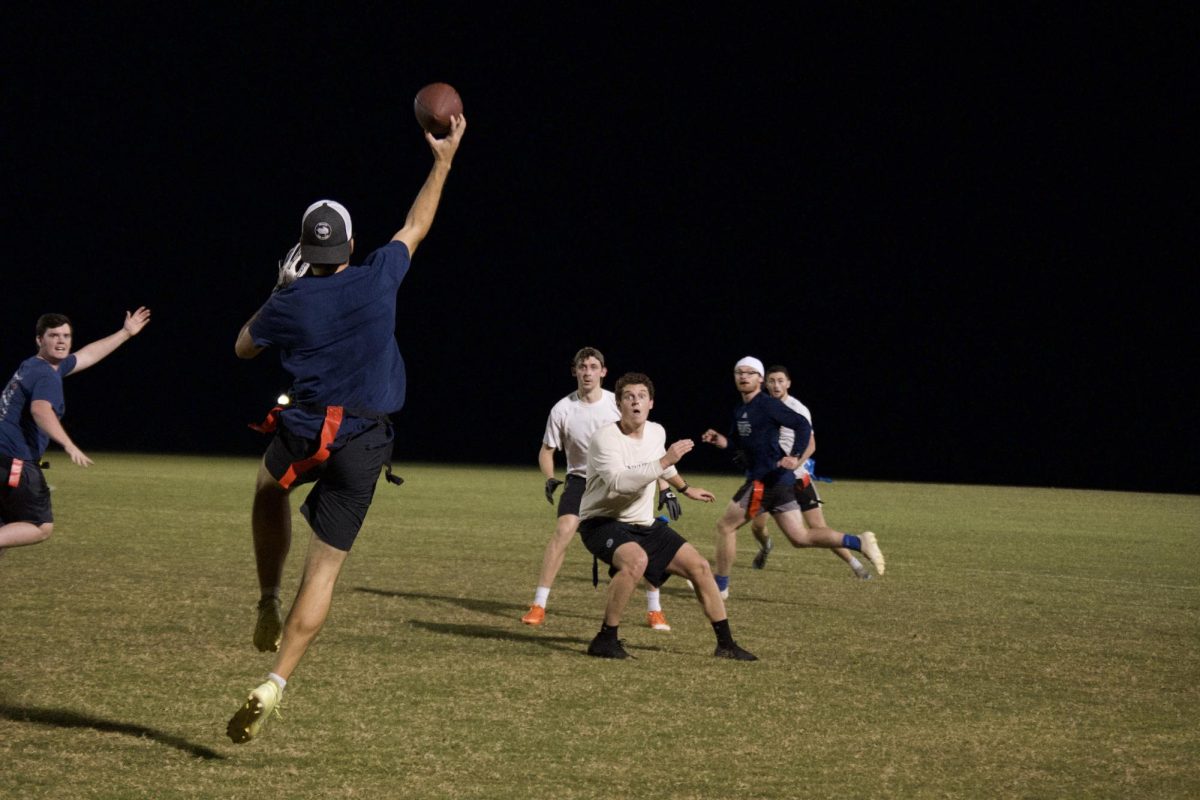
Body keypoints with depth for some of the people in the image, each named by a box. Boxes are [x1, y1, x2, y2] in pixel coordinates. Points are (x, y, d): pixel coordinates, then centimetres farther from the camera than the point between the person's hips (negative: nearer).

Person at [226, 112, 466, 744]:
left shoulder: (289, 303, -4)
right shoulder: (378, 280, -3)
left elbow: (244, 347, 16)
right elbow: (416, 227, 14)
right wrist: (443, 160, 25)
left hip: (302, 436, 0)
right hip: (364, 449, 0)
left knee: (269, 489, 36)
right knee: (324, 568, 2)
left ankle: (268, 603, 26)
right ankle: (275, 684, -9)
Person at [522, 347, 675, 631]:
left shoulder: (619, 405, -14)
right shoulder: (562, 410, -11)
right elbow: (546, 450, 2)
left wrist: (665, 489, -10)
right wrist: (550, 479, -17)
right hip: (580, 479, 0)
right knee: (562, 531, -21)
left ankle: (655, 611, 5)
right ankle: (538, 607, -15)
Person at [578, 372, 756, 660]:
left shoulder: (656, 432, 2)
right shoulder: (605, 439, -21)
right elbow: (619, 482, -38)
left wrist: (685, 488, 40)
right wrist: (665, 461, -37)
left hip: (644, 524, 7)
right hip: (602, 522, -7)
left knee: (699, 566, 2)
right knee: (636, 560, -37)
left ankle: (725, 644, 15)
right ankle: (605, 640, -24)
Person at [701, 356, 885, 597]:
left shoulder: (767, 404, -11)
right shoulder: (740, 411, 17)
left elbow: (802, 425, -18)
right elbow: (736, 443, 26)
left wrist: (795, 457, -30)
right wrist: (720, 440, 4)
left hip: (766, 480, -9)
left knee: (725, 526, 0)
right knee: (800, 538, 7)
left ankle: (720, 586, 10)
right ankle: (859, 543, 3)